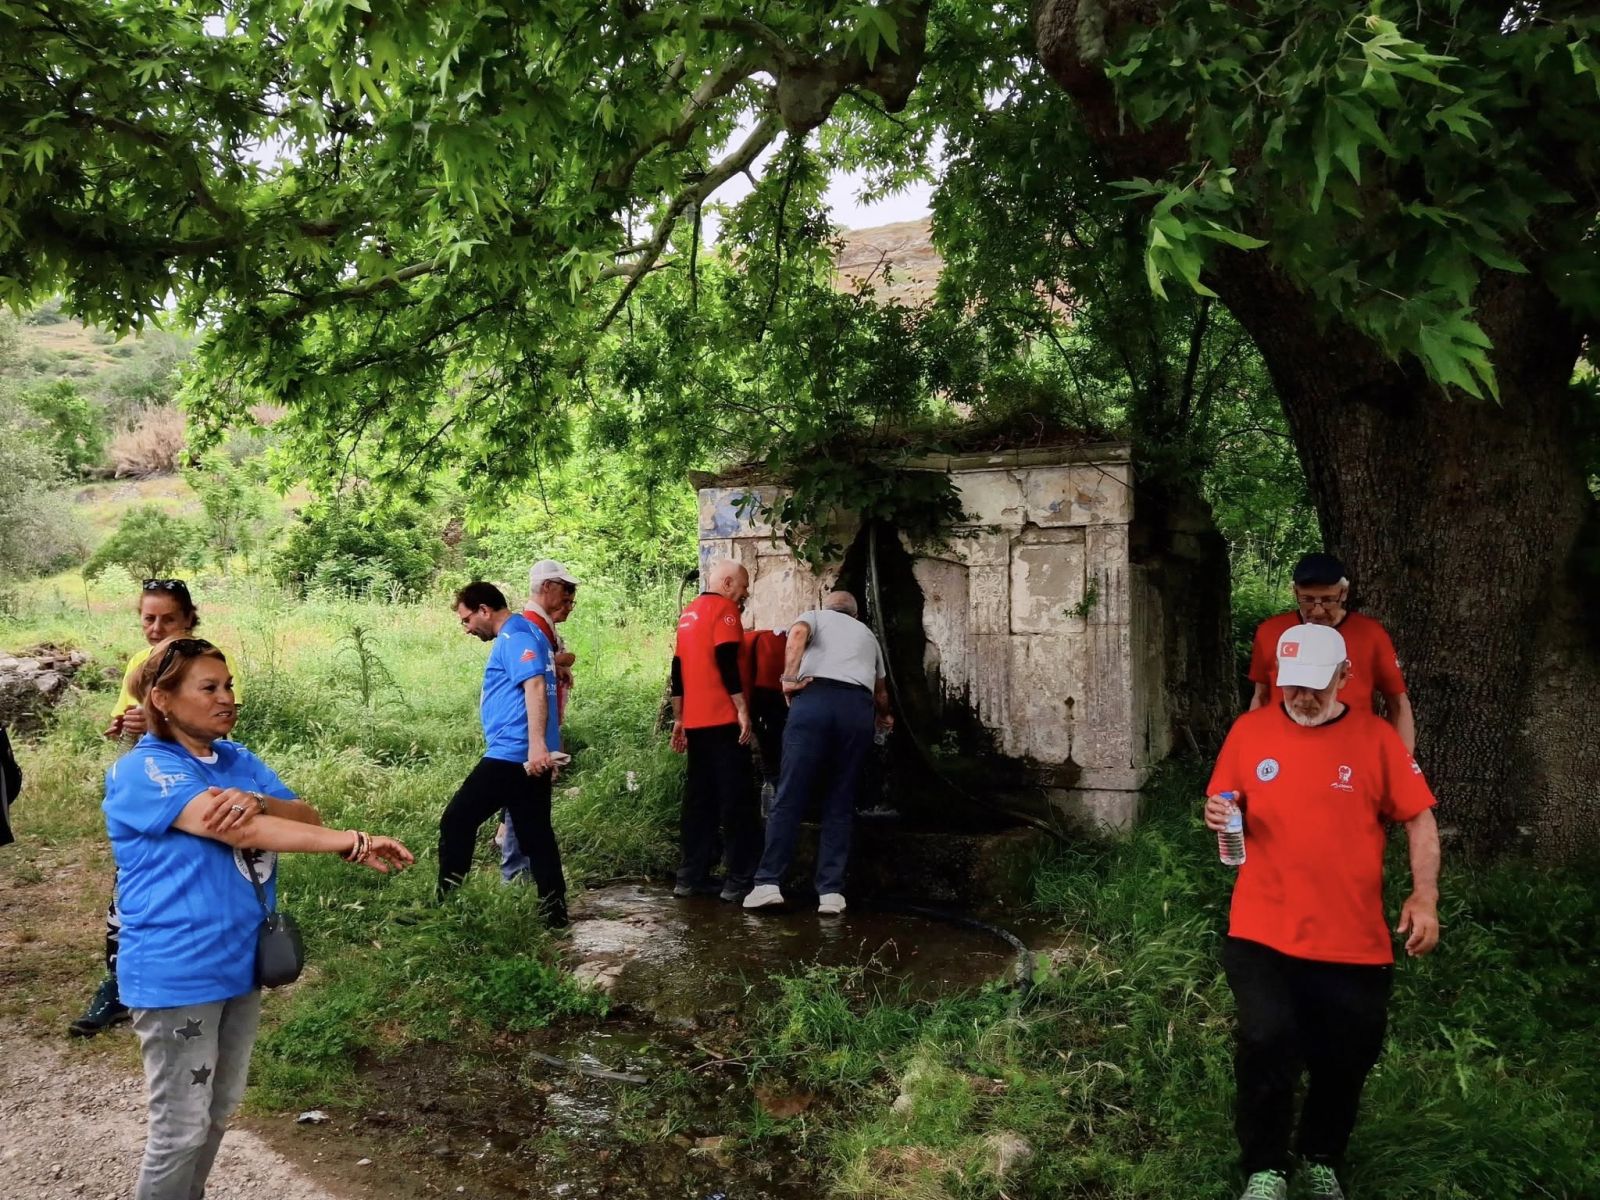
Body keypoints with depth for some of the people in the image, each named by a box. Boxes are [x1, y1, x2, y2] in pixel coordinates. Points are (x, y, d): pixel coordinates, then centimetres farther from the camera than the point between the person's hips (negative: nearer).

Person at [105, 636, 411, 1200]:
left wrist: (260, 802, -25)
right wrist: (356, 843, -31)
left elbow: (307, 817, -2)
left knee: (218, 1110, 19)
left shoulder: (238, 760, 7)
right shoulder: (142, 771, -16)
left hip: (240, 960, 8)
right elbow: (238, 832, -27)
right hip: (176, 973, -7)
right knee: (182, 1126, 2)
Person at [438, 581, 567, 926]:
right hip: (531, 755, 10)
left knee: (456, 822, -2)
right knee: (536, 834, 10)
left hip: (512, 753, -10)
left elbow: (535, 687, -23)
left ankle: (444, 907, 3)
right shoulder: (525, 634, 21)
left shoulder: (514, 636, -10)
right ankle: (554, 911, 10)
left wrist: (536, 744, -31)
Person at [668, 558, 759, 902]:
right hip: (723, 720, -8)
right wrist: (743, 709, -18)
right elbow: (726, 662, -18)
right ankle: (738, 880, -4)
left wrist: (678, 718, 22)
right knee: (736, 799, -5)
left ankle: (690, 877, 13)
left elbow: (678, 668, 20)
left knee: (699, 798, 11)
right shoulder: (724, 608, -6)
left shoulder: (689, 613, 19)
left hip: (696, 722, 8)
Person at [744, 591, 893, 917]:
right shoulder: (867, 634, 35)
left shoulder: (814, 616, 24)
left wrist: (789, 678, -4)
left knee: (789, 798, -1)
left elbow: (798, 633, -3)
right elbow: (880, 691, 46)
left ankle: (769, 883, -4)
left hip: (815, 700, -3)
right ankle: (831, 891, 1)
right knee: (840, 806, 6)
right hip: (858, 709, 3)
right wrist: (885, 716, 65)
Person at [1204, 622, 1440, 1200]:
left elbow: (1419, 819, 3)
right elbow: (1223, 804, 10)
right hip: (1261, 934, -1)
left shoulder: (1376, 738, -4)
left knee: (1344, 1063, 13)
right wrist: (1217, 815, -13)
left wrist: (1425, 896, -8)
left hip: (1352, 941, 1)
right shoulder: (1250, 730, -1)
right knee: (1266, 1039, -18)